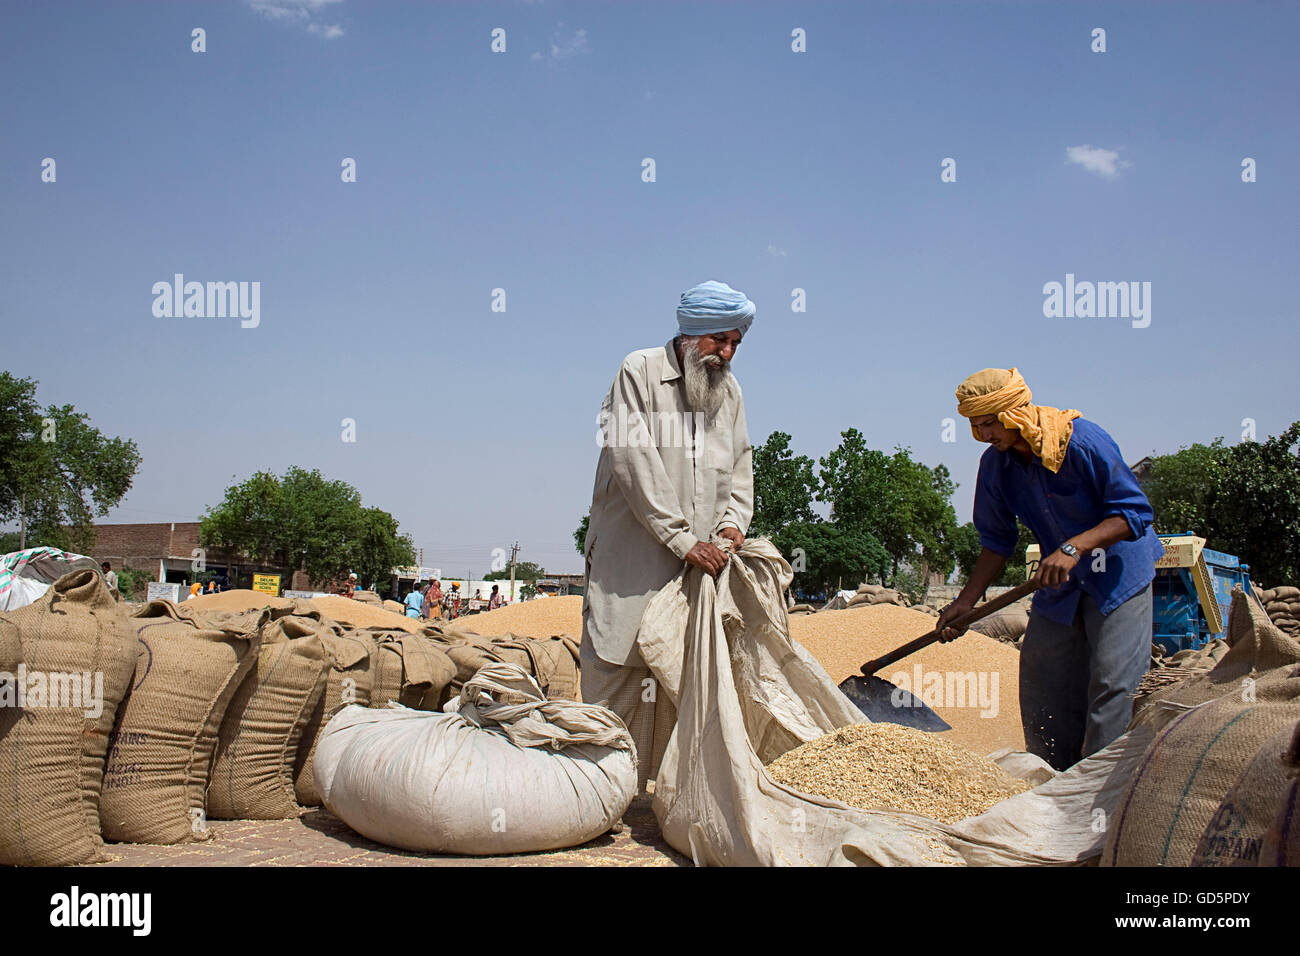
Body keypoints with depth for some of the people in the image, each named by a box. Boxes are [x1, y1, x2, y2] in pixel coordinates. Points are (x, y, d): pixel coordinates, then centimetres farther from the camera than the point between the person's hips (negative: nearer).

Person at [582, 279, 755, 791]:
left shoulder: (729, 389, 15)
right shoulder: (640, 371, -3)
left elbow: (740, 463, 20)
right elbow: (633, 461, -12)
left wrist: (732, 522, -1)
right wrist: (681, 538, -16)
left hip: (700, 562, 5)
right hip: (632, 555, -5)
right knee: (618, 671, -5)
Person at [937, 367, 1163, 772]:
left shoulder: (1082, 441, -23)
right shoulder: (995, 464, -5)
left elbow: (1134, 512, -24)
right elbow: (998, 541, 6)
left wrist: (1074, 547, -36)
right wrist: (966, 601, -1)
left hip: (1117, 573, -6)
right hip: (1059, 584, 6)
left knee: (1111, 682, -12)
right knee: (1042, 685, 5)